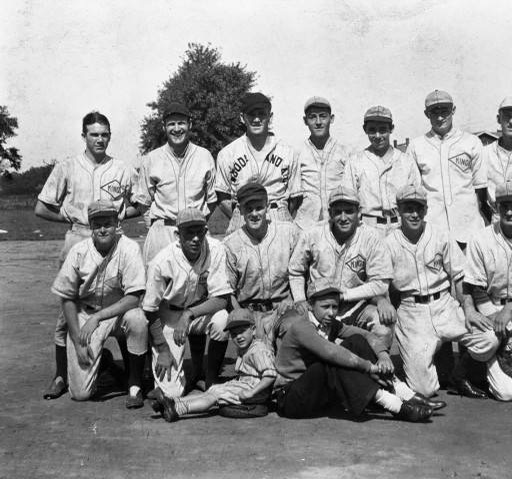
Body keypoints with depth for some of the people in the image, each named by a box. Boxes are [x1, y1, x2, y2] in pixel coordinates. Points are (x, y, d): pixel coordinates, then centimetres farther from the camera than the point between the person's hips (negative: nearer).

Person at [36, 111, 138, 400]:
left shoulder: (124, 171, 7)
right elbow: (42, 209, 9)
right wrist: (72, 218, 2)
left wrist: (119, 214, -2)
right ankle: (61, 375, 11)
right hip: (77, 239, 0)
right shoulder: (66, 169, 6)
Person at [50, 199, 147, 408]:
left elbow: (133, 297, -21)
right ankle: (99, 358, 26)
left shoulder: (129, 248, -16)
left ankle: (135, 384, -15)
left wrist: (97, 317, -30)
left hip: (120, 311, 0)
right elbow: (67, 299, -3)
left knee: (137, 319, -38)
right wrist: (78, 342, -9)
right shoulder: (79, 252, -10)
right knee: (80, 393, -10)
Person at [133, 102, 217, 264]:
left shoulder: (205, 156, 6)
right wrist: (162, 220, 2)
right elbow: (143, 201, 10)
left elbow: (211, 199, 11)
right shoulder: (150, 159, 5)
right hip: (162, 231, 0)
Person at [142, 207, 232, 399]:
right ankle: (195, 368, 24)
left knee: (222, 320, -35)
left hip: (202, 310, 2)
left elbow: (221, 299, -19)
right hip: (168, 317, -1)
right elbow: (151, 311, -10)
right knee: (171, 392, -13)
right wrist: (163, 350, -11)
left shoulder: (215, 250, -18)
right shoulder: (162, 262, -21)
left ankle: (212, 380, -9)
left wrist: (189, 314, -33)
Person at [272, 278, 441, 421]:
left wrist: (383, 355, -22)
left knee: (355, 342, -8)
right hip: (290, 398, -7)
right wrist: (369, 367, -30)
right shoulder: (300, 326, -18)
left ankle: (405, 395, -16)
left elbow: (365, 335, -2)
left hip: (319, 391, 7)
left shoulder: (330, 325, 5)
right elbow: (330, 352, -32)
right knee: (333, 363, -34)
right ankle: (396, 407, -34)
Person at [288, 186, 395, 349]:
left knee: (383, 322, -27)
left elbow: (380, 283, -9)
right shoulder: (313, 235, -5)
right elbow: (295, 272, 10)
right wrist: (300, 301, -2)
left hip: (357, 306, -1)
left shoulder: (370, 237, -9)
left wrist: (343, 294, -14)